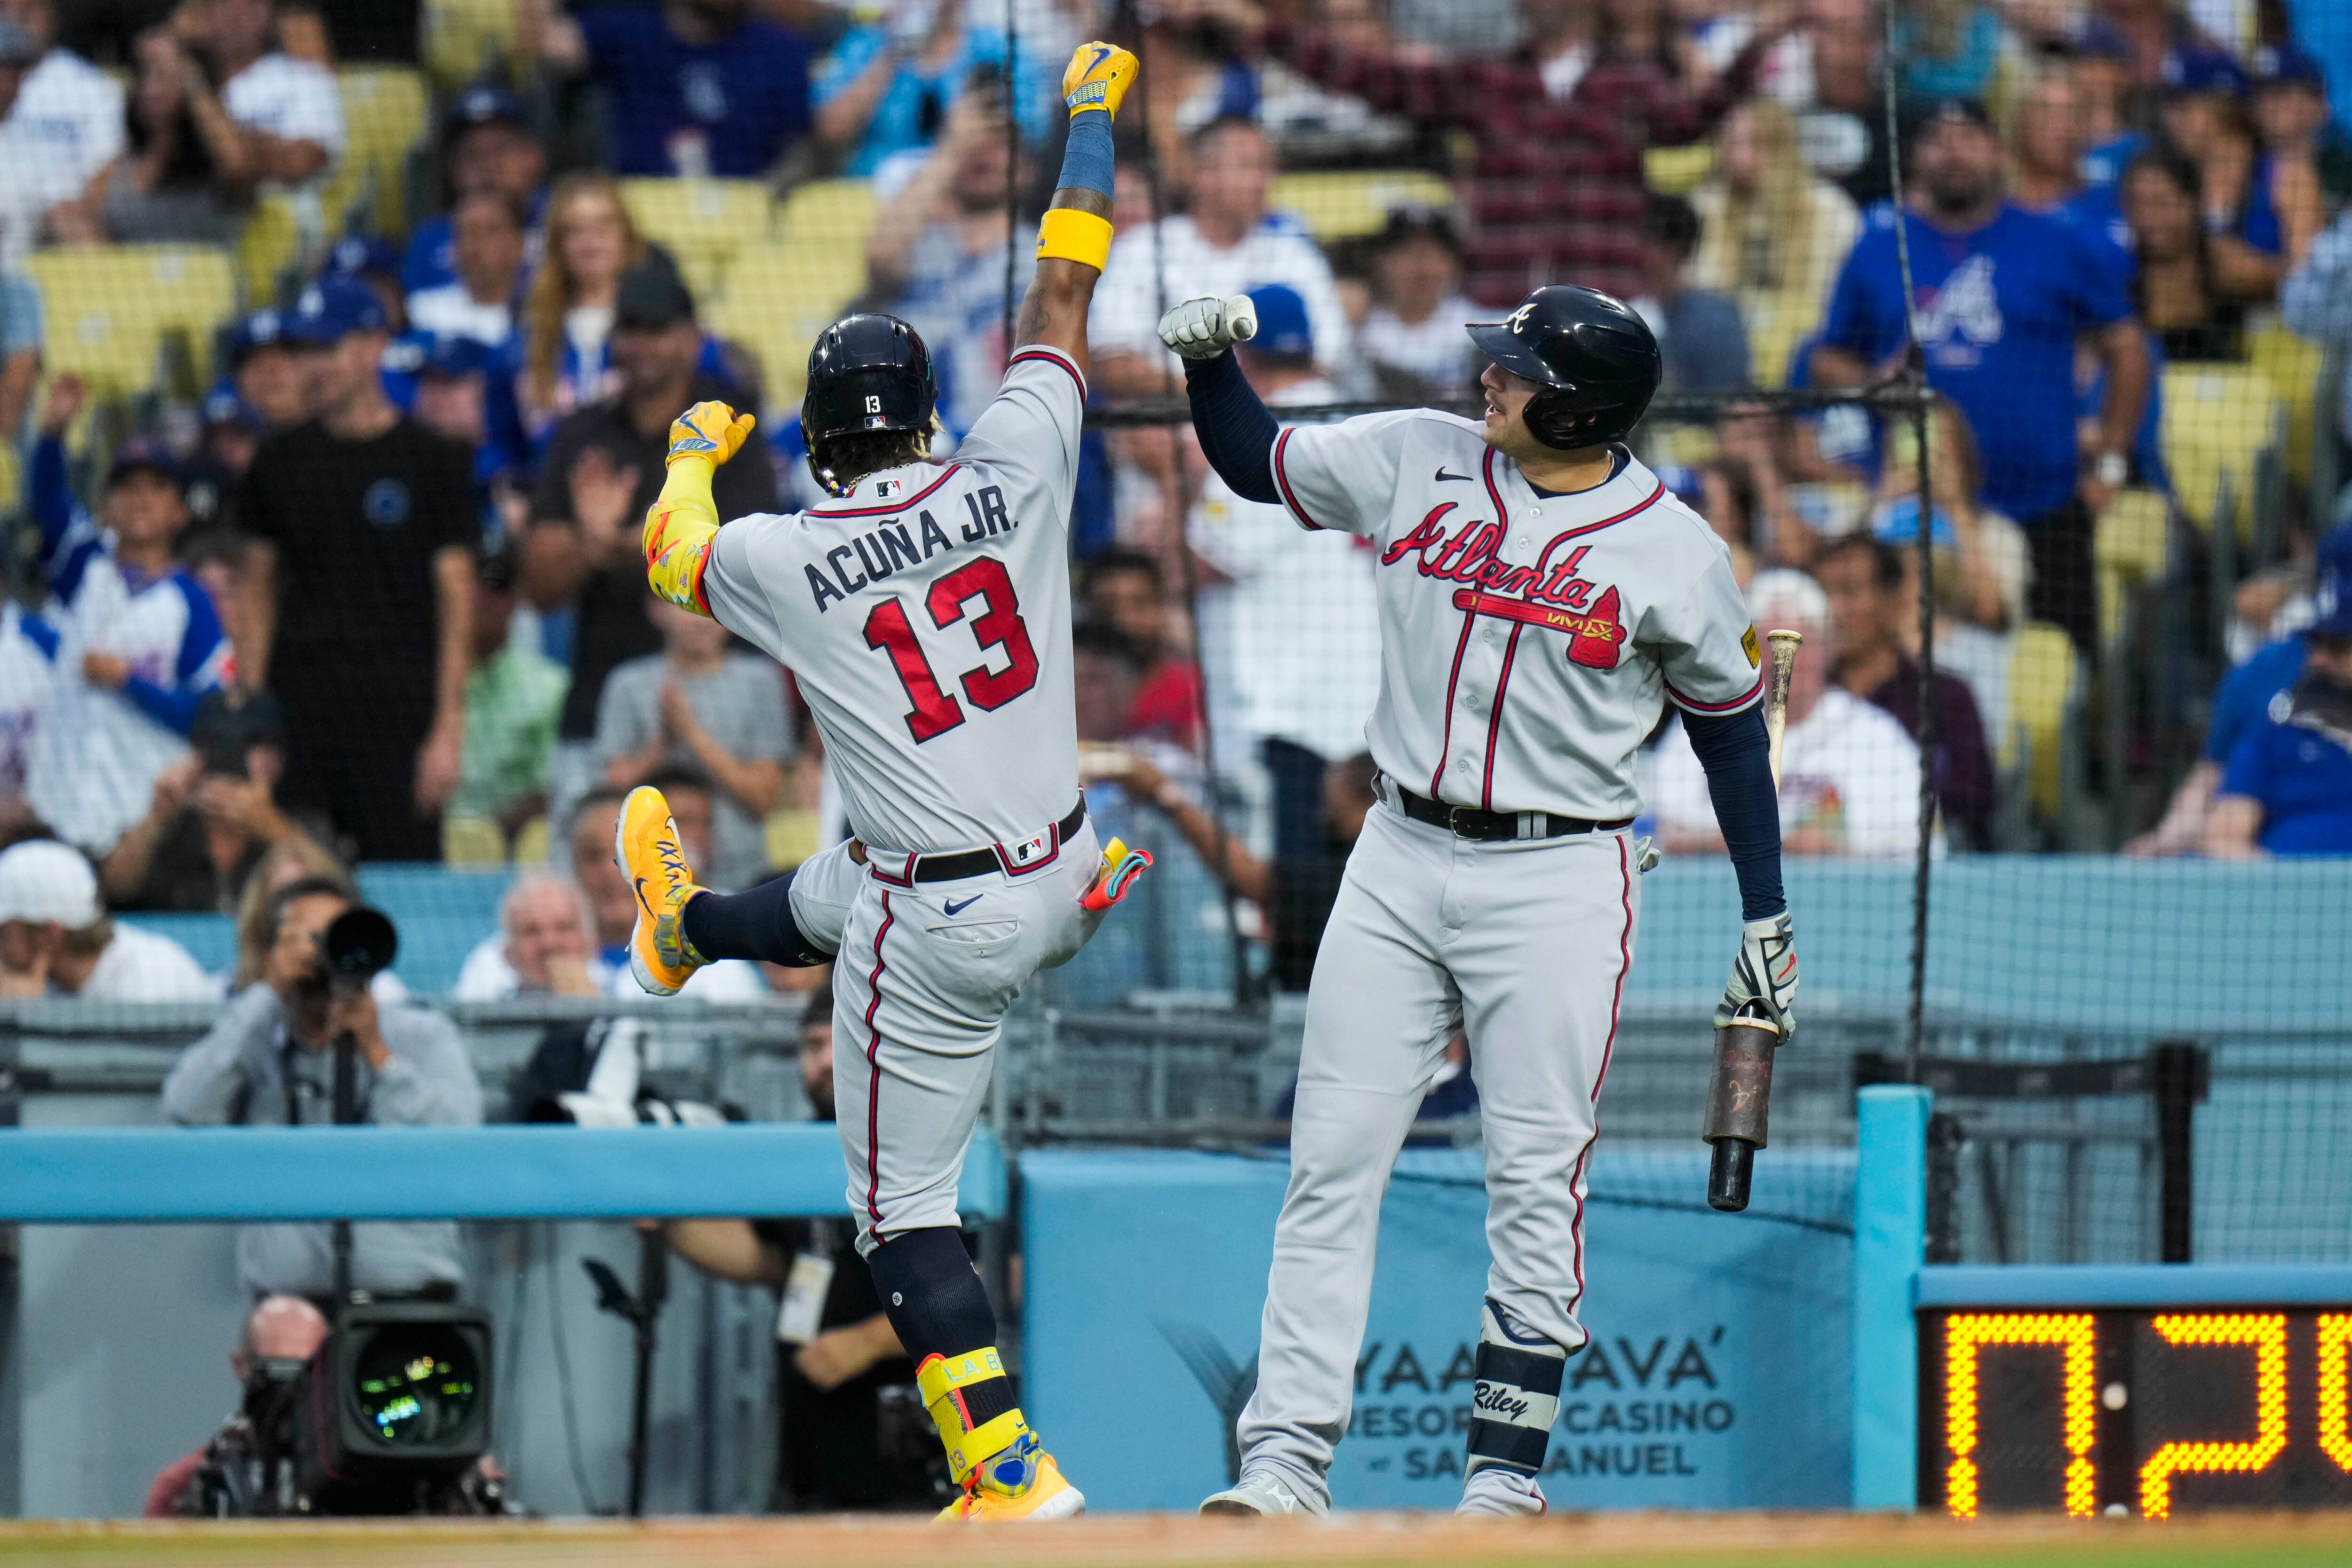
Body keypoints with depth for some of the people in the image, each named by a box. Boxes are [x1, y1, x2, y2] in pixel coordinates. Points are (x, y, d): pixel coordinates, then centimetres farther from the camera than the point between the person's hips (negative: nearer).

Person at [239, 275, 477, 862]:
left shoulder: (432, 460, 1)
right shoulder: (280, 460, 12)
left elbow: (456, 597, 0)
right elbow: (261, 588, 14)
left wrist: (448, 727, -7)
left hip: (398, 711, -3)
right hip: (297, 714, 3)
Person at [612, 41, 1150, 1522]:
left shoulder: (778, 560, -12)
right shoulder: (1011, 472, -8)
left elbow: (669, 555, 14)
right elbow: (1062, 297, 6)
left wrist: (695, 451, 35)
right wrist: (1093, 110, 18)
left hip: (937, 931, -5)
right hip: (1062, 883, 5)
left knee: (908, 1211, 5)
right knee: (827, 899, 37)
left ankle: (1013, 1473, -5)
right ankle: (690, 926, 69)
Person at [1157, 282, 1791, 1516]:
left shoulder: (1673, 554, -7)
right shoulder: (1417, 462, 2)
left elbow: (1731, 725, 4)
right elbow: (1255, 462, 16)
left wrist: (1767, 918, 4)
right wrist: (1208, 357, -3)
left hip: (1558, 881, -3)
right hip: (1400, 861, 4)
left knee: (1537, 1184, -3)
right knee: (1332, 1162, -3)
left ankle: (1505, 1472, 6)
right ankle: (1286, 1460, -4)